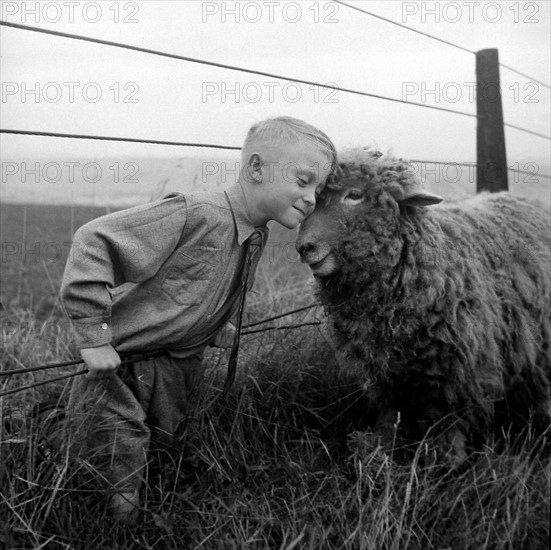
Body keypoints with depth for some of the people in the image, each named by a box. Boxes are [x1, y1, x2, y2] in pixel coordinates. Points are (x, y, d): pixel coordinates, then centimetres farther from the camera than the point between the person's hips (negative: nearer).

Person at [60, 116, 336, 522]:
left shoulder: (257, 236, -3)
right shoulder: (195, 215, -31)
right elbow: (94, 242, -31)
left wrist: (214, 328, 4)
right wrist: (93, 333, -30)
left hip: (183, 367, 8)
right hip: (122, 364, -7)